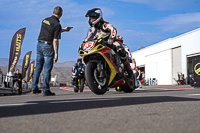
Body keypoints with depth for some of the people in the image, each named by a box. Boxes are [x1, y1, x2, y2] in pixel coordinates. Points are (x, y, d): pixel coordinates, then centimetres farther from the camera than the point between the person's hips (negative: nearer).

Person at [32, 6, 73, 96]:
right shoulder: (57, 25, -12)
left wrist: (64, 29, 32)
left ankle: (34, 88, 16)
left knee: (38, 67, 12)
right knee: (47, 69, -1)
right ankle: (46, 90, 3)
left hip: (39, 44, 7)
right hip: (48, 46, -7)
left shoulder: (45, 20, 11)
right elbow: (55, 41, -16)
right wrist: (56, 54, -13)